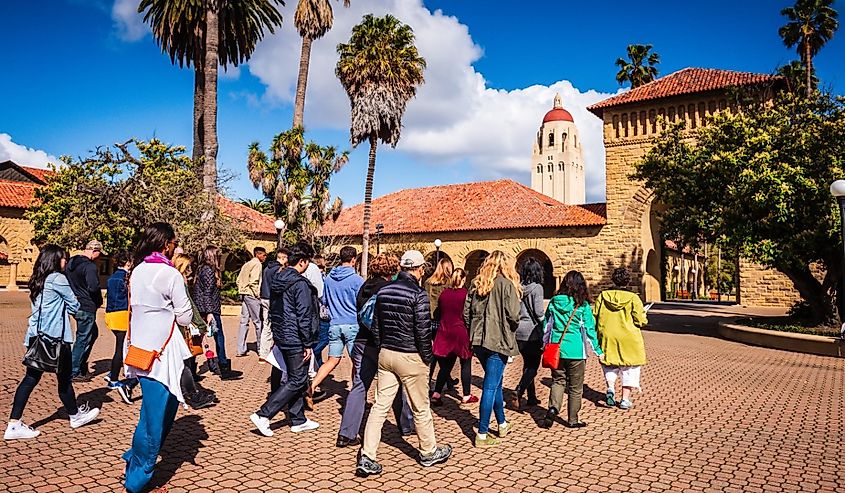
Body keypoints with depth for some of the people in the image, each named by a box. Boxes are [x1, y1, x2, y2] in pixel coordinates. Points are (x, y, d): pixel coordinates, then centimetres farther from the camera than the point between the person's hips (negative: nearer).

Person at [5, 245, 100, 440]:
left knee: (31, 378, 9)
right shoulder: (58, 278, -13)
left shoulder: (37, 280, 13)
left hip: (36, 337, 8)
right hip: (55, 338, -8)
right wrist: (72, 307, 13)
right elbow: (74, 306, -5)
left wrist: (64, 308, 6)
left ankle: (14, 424, 6)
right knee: (64, 378, 8)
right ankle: (75, 415, 24)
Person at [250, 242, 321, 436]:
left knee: (295, 378, 17)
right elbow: (304, 316, -20)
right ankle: (263, 415, -2)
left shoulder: (277, 279, 9)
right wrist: (308, 344, -14)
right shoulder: (300, 283, -19)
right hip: (295, 339, -10)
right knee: (297, 380, 0)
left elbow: (273, 310, 16)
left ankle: (298, 420, 24)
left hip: (281, 337, 10)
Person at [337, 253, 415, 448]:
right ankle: (406, 426, 28)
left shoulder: (364, 288, 8)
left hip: (362, 342, 5)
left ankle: (346, 434, 4)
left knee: (359, 387, 7)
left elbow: (360, 314, 13)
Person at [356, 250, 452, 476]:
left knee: (380, 406, 9)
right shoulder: (418, 294, -16)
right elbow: (423, 331, -17)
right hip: (411, 358, -5)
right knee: (420, 408, 11)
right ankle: (429, 452, 28)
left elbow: (375, 326, 9)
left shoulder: (384, 291, 4)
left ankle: (367, 458, 8)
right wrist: (427, 358, -4)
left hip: (386, 355, 6)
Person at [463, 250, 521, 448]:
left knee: (496, 382, 21)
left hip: (478, 341, 6)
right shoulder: (506, 285, -11)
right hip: (498, 341, -6)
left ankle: (502, 424, 35)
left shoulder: (476, 283, 6)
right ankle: (482, 435, 6)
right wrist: (511, 328, 5)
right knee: (491, 387, 1)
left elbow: (466, 311, 6)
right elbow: (513, 315, -15)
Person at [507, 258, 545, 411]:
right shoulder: (537, 288, -12)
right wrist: (545, 327, -2)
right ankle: (516, 396, -10)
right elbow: (538, 312, -16)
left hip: (519, 332, 6)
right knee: (533, 366, 4)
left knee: (527, 364, 19)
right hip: (532, 332, -6)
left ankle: (531, 397, 28)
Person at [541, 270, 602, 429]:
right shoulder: (583, 306, -7)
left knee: (558, 380, 16)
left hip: (556, 350, 2)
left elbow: (546, 326, 8)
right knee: (575, 387, 11)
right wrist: (597, 350, 6)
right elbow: (589, 329, -4)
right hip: (576, 350, -2)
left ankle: (553, 408, -6)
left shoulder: (554, 302, 1)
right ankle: (572, 420, 19)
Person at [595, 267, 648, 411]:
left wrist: (599, 331, 16)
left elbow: (595, 317, 1)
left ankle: (611, 388, -2)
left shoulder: (603, 296, -2)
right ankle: (625, 399, 12)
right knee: (629, 369, 12)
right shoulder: (633, 298, -9)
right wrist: (643, 316, 12)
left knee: (609, 365, 20)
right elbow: (640, 321, -10)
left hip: (607, 337, 2)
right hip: (628, 339, -2)